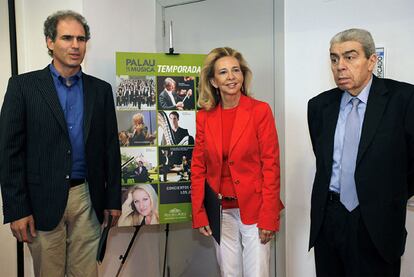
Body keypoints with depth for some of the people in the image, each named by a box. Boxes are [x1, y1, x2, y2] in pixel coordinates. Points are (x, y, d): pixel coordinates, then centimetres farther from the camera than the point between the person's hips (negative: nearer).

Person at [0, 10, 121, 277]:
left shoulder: (101, 90, 6)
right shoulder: (23, 85, -1)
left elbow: (111, 148, 7)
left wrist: (113, 199, 5)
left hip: (87, 198, 2)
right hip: (43, 200, -2)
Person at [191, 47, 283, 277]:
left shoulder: (260, 110, -8)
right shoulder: (204, 116, 1)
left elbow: (271, 165, -9)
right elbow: (198, 166, 5)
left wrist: (268, 217, -12)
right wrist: (199, 214, 1)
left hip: (254, 208, -3)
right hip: (221, 210, 3)